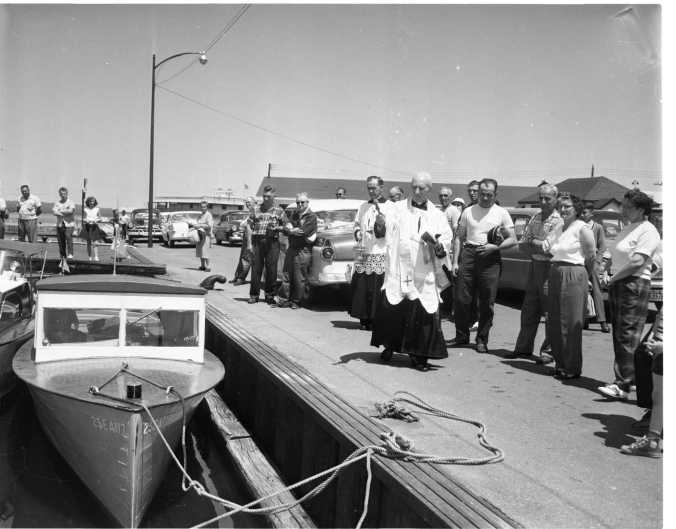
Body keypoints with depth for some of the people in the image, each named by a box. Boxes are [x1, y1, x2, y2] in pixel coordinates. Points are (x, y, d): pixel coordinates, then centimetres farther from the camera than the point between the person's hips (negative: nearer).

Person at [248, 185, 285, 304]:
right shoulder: (256, 209, 12)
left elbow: (284, 226, 11)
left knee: (271, 270, 1)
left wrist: (276, 228, -10)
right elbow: (249, 226, 9)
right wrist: (249, 243, 0)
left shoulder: (279, 211, 10)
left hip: (272, 242, -1)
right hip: (257, 241, 1)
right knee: (256, 269, -1)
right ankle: (254, 295, 7)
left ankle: (270, 295, 11)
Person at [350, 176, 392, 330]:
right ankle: (364, 319, 11)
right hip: (363, 253, 5)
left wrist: (379, 212, -20)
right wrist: (357, 232, 4)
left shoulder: (390, 206, 1)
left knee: (377, 288, -8)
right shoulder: (363, 206, 17)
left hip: (380, 255, -4)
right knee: (361, 287, 2)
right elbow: (357, 224, 25)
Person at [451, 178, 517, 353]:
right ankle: (461, 336, 15)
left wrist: (495, 247, -12)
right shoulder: (468, 211, 11)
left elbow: (513, 240, 5)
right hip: (468, 255, 2)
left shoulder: (502, 213, 7)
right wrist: (455, 261, 2)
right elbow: (459, 238, 11)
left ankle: (482, 340, 14)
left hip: (490, 259, -1)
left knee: (487, 302, 1)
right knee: (462, 299, 0)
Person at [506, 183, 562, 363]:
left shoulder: (559, 221, -10)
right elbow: (522, 245, 9)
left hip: (550, 268, -7)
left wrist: (532, 242, -5)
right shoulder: (535, 218, 13)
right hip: (534, 266, 7)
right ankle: (524, 348, 21)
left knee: (551, 311, -1)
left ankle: (548, 351, 7)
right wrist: (538, 247, -8)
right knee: (528, 310, 12)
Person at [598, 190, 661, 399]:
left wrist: (614, 278, -9)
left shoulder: (648, 231, -10)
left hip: (634, 285, -9)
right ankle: (629, 377, 22)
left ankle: (623, 386, -11)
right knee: (619, 335, 12)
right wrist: (609, 274, 7)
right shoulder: (627, 228, 18)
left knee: (627, 336, -11)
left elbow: (637, 262, -19)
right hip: (618, 285, 9)